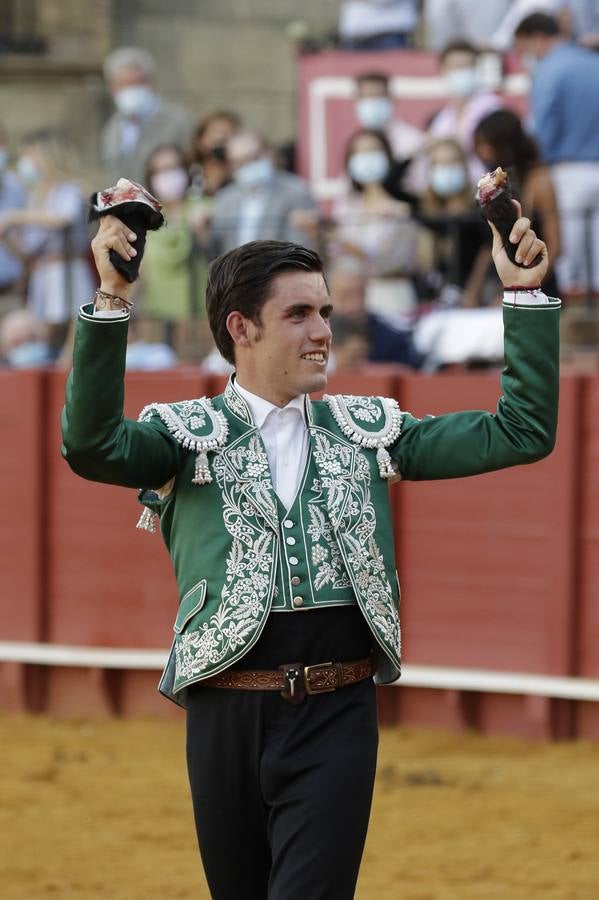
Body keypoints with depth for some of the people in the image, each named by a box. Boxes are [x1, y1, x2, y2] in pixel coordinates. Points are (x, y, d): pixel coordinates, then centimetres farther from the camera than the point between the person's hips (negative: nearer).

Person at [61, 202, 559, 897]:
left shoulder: (365, 429, 11)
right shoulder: (189, 433, 2)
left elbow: (521, 434, 10)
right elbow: (92, 448, -19)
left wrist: (526, 294, 2)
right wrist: (113, 302, -28)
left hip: (337, 716, 1)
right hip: (227, 715, 0)